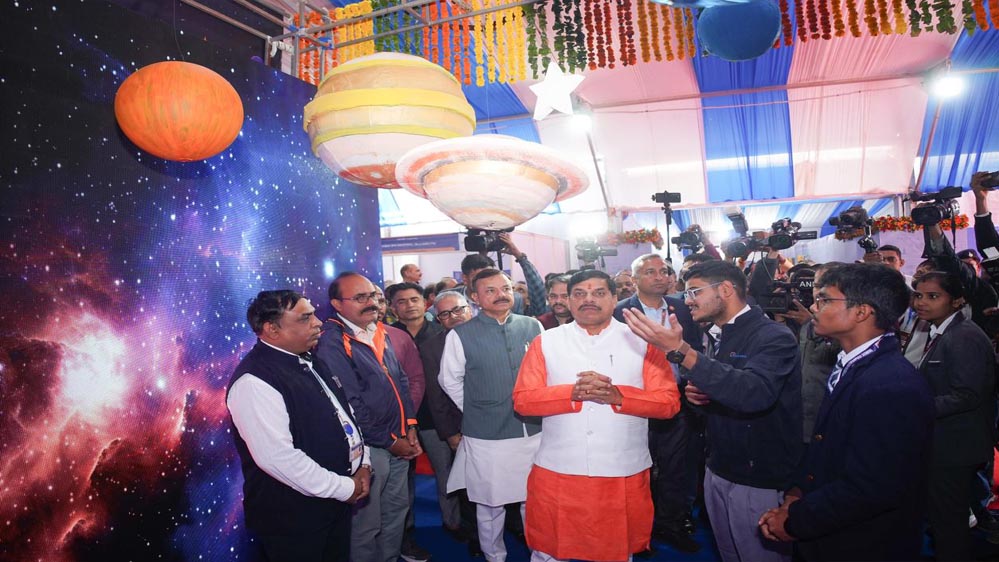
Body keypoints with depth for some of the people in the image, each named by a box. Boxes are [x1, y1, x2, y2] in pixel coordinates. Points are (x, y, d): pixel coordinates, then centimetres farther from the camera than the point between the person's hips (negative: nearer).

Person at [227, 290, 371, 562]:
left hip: (336, 500, 8)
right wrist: (344, 488, -19)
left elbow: (344, 413, 15)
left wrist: (362, 463, 2)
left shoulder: (311, 363, 6)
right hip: (292, 516, -8)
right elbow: (278, 457, -28)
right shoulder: (254, 382, -22)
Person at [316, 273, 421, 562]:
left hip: (398, 442, 8)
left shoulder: (379, 333, 8)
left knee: (397, 510, 20)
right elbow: (350, 406, -19)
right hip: (367, 449, -7)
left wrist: (410, 425, 4)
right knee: (367, 525, 8)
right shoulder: (332, 343, -17)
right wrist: (390, 441, -13)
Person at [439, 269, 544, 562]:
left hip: (534, 432, 2)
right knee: (489, 506, 14)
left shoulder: (533, 326, 0)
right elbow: (450, 382, 2)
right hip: (486, 438, -2)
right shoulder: (460, 335, -7)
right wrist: (476, 413, 6)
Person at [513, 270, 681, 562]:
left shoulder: (642, 341, 0)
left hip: (623, 474, 0)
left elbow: (669, 401, -4)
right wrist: (573, 392, -20)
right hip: (556, 472, 0)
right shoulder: (545, 342, 1)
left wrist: (618, 395, -20)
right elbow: (523, 400, -5)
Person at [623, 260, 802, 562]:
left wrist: (681, 350, -39)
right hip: (718, 471, 7)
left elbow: (754, 393, -36)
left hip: (759, 481, -7)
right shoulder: (719, 336, 6)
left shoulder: (774, 336, -17)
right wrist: (697, 393, -6)